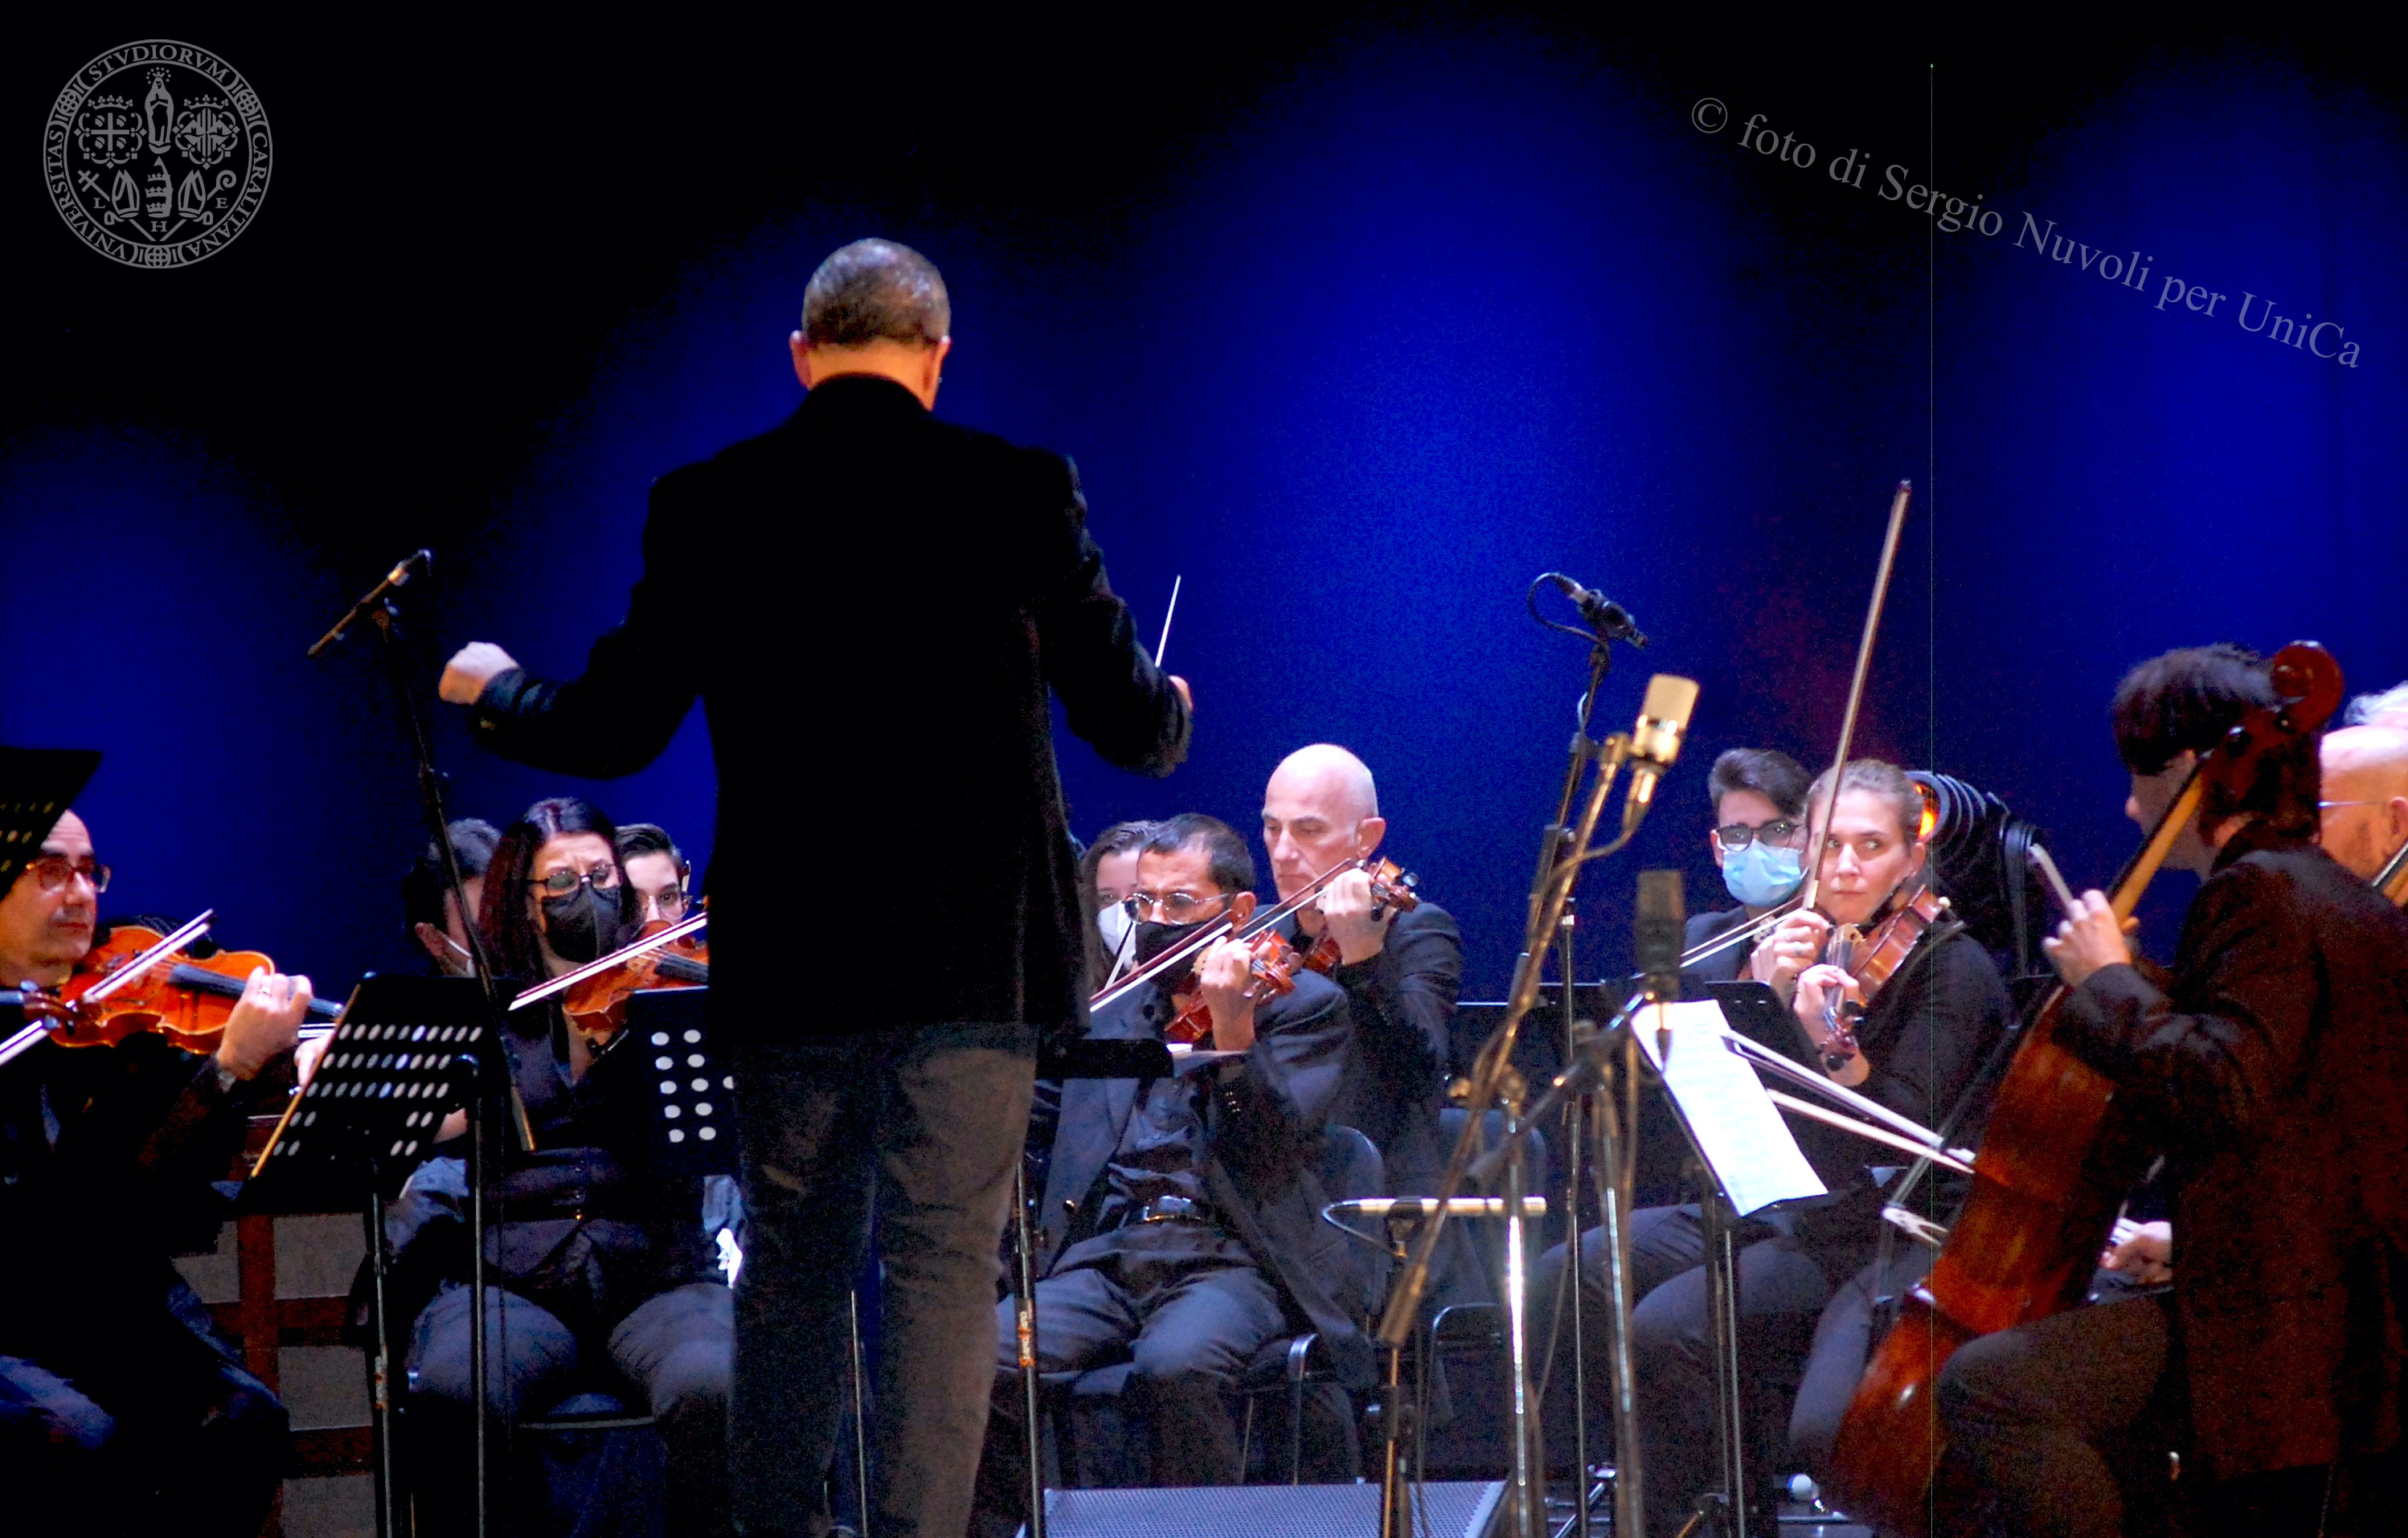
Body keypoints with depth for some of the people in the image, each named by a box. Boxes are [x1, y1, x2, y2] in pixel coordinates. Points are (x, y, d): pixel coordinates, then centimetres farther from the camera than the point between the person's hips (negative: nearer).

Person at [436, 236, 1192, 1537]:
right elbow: (1128, 724, 1)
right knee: (942, 1264, 0)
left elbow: (613, 731, 3)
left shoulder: (707, 508, 0)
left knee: (789, 1267, 14)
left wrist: (494, 691, 24)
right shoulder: (1023, 492, -3)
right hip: (975, 950, -2)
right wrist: (1171, 711, 26)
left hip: (789, 963, 2)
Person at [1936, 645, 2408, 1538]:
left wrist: (2108, 983, -13)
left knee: (1986, 1386, -22)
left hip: (2273, 1322, -11)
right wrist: (2184, 1239, 27)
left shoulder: (2259, 893, -12)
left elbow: (2219, 1091, -25)